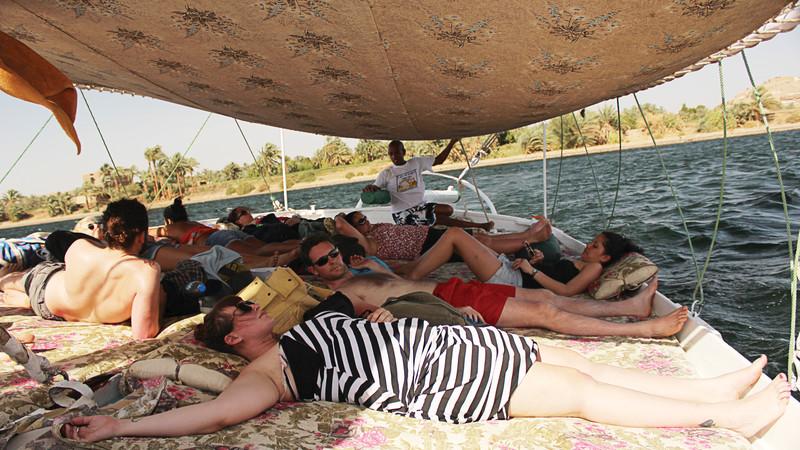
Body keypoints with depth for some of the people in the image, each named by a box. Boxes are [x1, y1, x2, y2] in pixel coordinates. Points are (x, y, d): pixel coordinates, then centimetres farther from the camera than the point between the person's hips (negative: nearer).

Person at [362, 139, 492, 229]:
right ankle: (479, 226, -8)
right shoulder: (385, 174, -3)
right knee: (437, 218, -17)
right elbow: (374, 189, -6)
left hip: (419, 206, 6)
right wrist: (368, 188, -31)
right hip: (402, 214, -5)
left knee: (448, 209, -12)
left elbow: (439, 160, 8)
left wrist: (453, 142, 0)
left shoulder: (417, 162, 6)